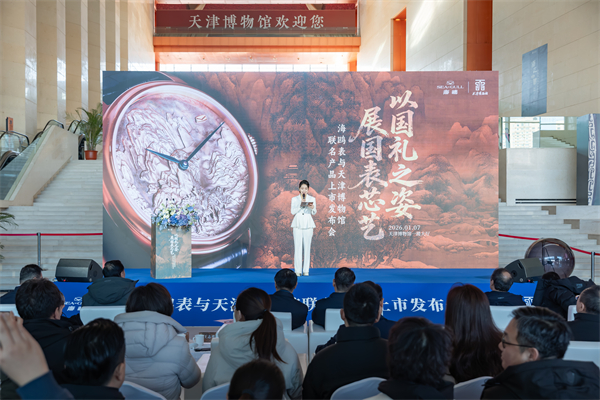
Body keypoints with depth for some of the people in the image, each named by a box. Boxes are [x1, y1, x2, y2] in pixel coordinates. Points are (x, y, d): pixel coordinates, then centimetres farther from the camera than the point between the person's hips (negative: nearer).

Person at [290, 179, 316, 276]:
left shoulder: (312, 199, 9)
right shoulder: (294, 199, 9)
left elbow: (314, 213, 2)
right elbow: (293, 212, -1)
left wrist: (312, 208, -19)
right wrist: (300, 205, -13)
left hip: (308, 225, 0)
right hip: (297, 224, 0)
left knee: (307, 247, -2)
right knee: (297, 247, -5)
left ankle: (306, 270, 1)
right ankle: (298, 270, -2)